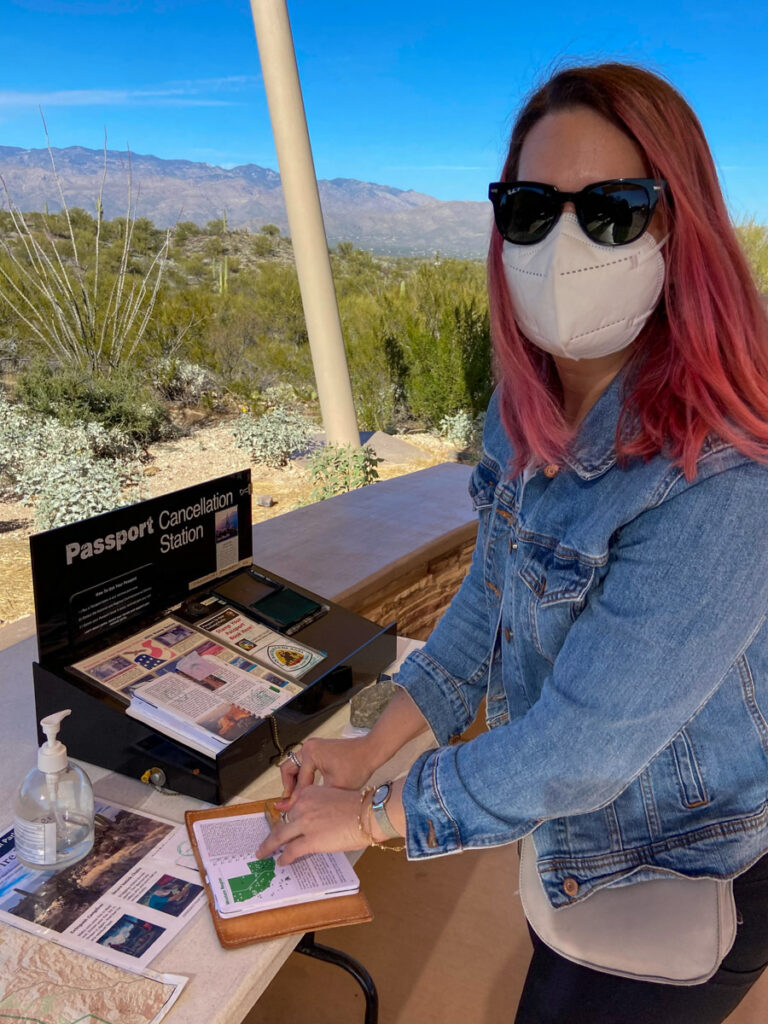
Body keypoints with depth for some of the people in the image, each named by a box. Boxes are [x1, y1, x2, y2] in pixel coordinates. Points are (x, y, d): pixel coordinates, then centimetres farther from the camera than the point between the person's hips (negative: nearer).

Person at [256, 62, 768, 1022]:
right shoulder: (528, 417, -10)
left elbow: (582, 747, -31)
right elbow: (489, 599, 1)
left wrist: (373, 815, -17)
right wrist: (369, 748, 1)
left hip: (680, 884, -6)